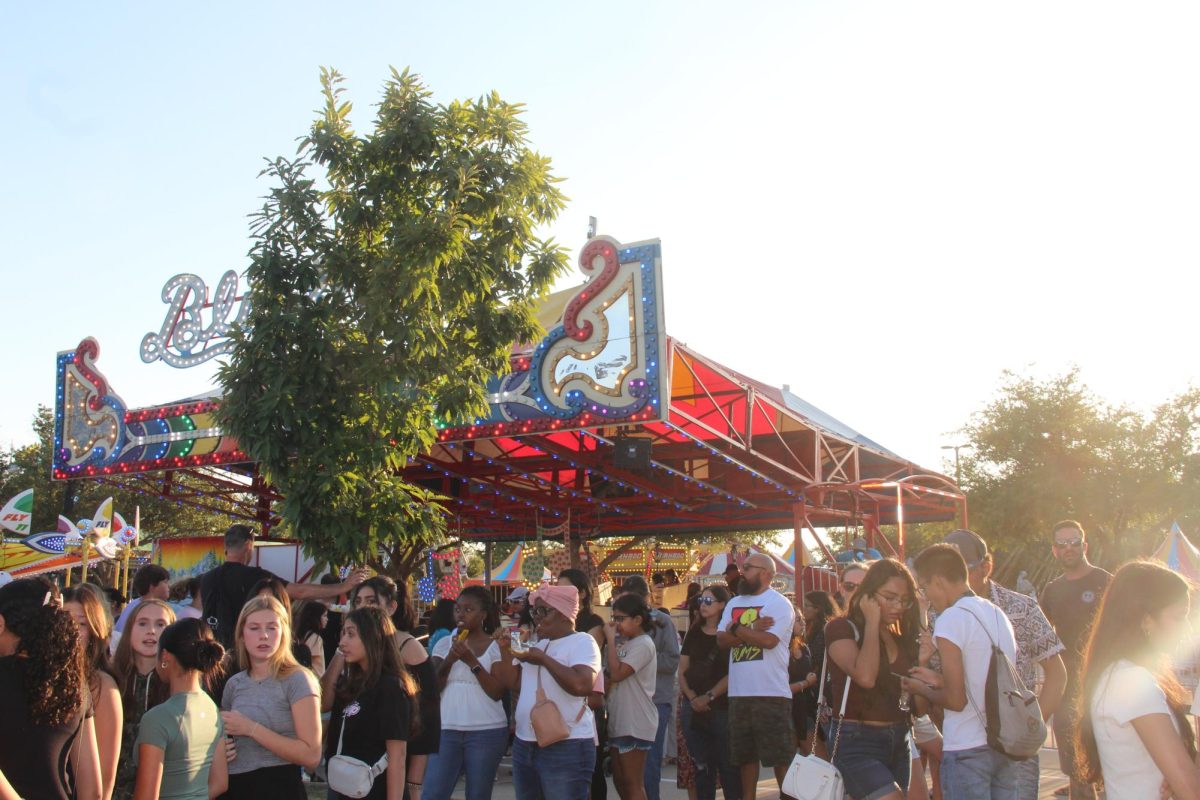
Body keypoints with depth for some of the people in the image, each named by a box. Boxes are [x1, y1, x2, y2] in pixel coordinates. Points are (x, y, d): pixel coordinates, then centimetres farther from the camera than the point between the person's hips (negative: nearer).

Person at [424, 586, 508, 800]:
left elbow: (497, 692, -10)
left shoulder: (496, 646, -1)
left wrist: (472, 661, -17)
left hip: (486, 732, -2)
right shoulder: (444, 643, 9)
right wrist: (449, 661, -14)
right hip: (446, 730, 3)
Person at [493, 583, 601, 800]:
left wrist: (544, 659, -18)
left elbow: (582, 685, -26)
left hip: (566, 746, -8)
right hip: (525, 744, 8)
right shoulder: (537, 644, 16)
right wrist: (505, 649, 3)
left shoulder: (582, 642, -9)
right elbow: (514, 683, 16)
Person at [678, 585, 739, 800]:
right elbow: (682, 670, 10)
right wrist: (692, 698, -5)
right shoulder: (694, 633, 12)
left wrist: (709, 697, -13)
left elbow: (733, 674, -8)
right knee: (702, 765, 8)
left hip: (722, 708, -4)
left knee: (728, 765, -3)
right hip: (693, 708, 4)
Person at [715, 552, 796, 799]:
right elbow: (722, 639, 4)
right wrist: (750, 630, -12)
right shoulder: (734, 604, 15)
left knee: (780, 755, 0)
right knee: (745, 754, 14)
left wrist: (736, 629, -6)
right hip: (739, 694, 7)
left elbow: (768, 640, -19)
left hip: (771, 694, -6)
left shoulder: (779, 603, -6)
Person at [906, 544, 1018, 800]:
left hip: (968, 750, -7)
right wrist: (939, 680, 19)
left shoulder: (950, 619, -14)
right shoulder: (998, 613, 9)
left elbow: (956, 700, -15)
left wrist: (922, 689, 3)